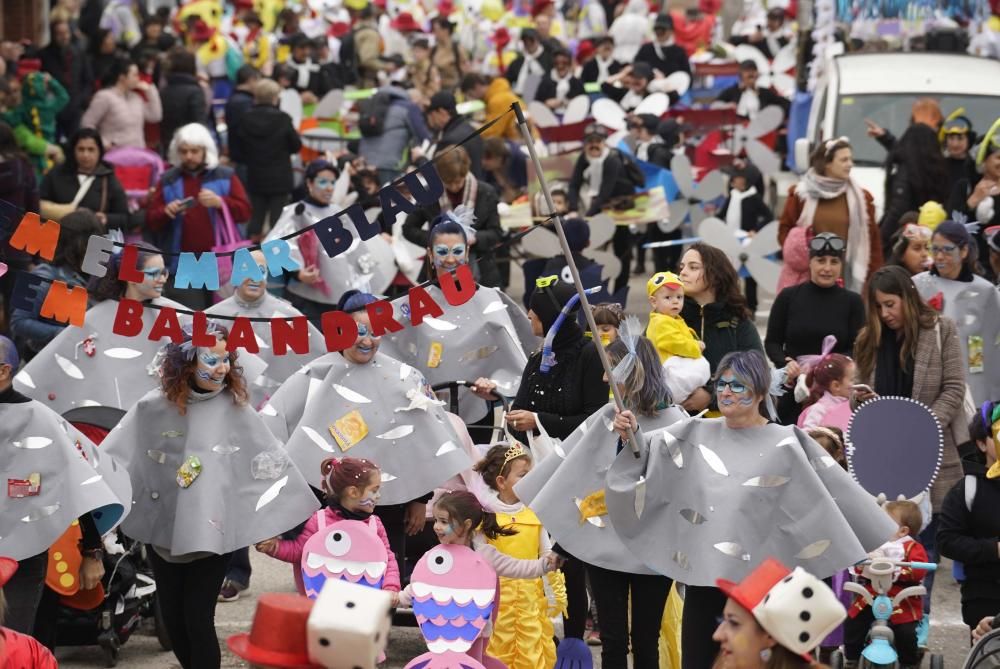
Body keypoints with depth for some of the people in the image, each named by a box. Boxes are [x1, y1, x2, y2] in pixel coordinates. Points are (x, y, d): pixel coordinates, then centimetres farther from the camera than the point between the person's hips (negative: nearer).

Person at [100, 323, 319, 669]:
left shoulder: (235, 409, -4)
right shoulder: (153, 408, -4)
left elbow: (269, 463, -1)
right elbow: (114, 459, -1)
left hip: (212, 532, -2)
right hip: (163, 528, 2)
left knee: (197, 617, -7)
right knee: (172, 617, 10)